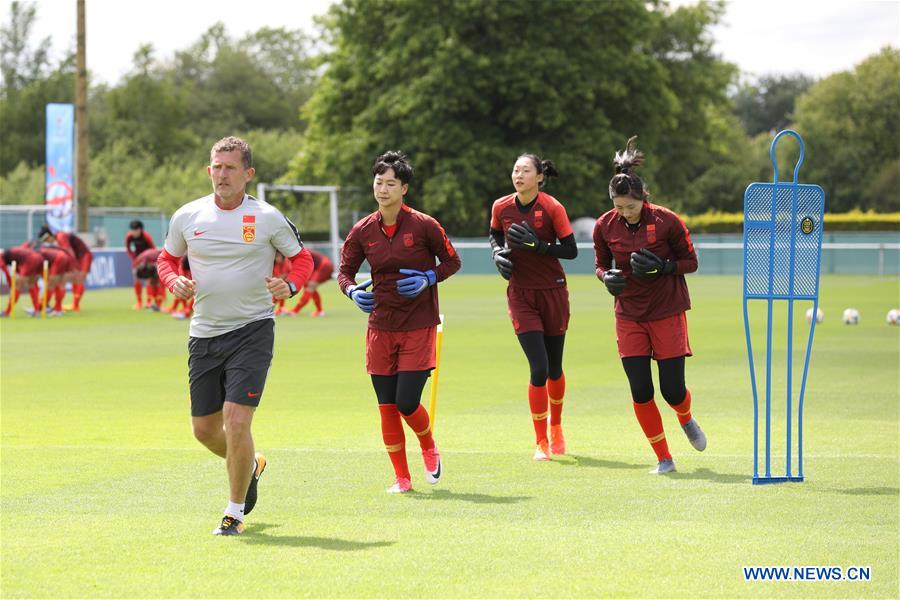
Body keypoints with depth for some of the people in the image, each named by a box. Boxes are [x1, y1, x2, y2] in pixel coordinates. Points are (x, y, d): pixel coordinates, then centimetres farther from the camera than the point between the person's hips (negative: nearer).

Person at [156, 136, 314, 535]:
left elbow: (301, 257, 7)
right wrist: (175, 282, -5)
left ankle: (235, 512, 3)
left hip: (252, 330, -4)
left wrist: (290, 286, -14)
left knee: (236, 420, -15)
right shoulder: (187, 217, 3)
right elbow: (167, 259, 17)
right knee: (204, 428, 10)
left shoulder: (267, 219, -5)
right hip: (204, 333, 4)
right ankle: (250, 466, 43)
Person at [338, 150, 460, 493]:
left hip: (419, 326, -3)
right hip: (380, 328, 3)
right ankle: (401, 477, 16)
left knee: (407, 403, -10)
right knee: (387, 407, 2)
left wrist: (427, 279, -14)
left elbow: (452, 261, 3)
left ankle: (429, 448, 22)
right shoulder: (363, 231, 1)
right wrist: (353, 291, -12)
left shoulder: (423, 226, -8)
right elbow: (345, 271, 9)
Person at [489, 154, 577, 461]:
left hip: (553, 292, -1)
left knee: (554, 368, 9)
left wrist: (537, 245, -22)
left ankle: (556, 428, 36)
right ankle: (541, 442, 1)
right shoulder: (501, 207, -3)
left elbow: (571, 250, -9)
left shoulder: (552, 208, -11)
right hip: (520, 294, 1)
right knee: (539, 368, -11)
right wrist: (498, 253, -4)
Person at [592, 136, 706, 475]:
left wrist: (663, 267, -23)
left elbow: (691, 262, -4)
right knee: (640, 392, -4)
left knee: (673, 391, -3)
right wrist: (607, 277, -13)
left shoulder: (666, 221, -14)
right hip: (629, 316, 2)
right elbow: (601, 264, 10)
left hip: (667, 313, -2)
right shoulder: (605, 226, -5)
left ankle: (686, 420, 35)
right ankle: (663, 459, 10)